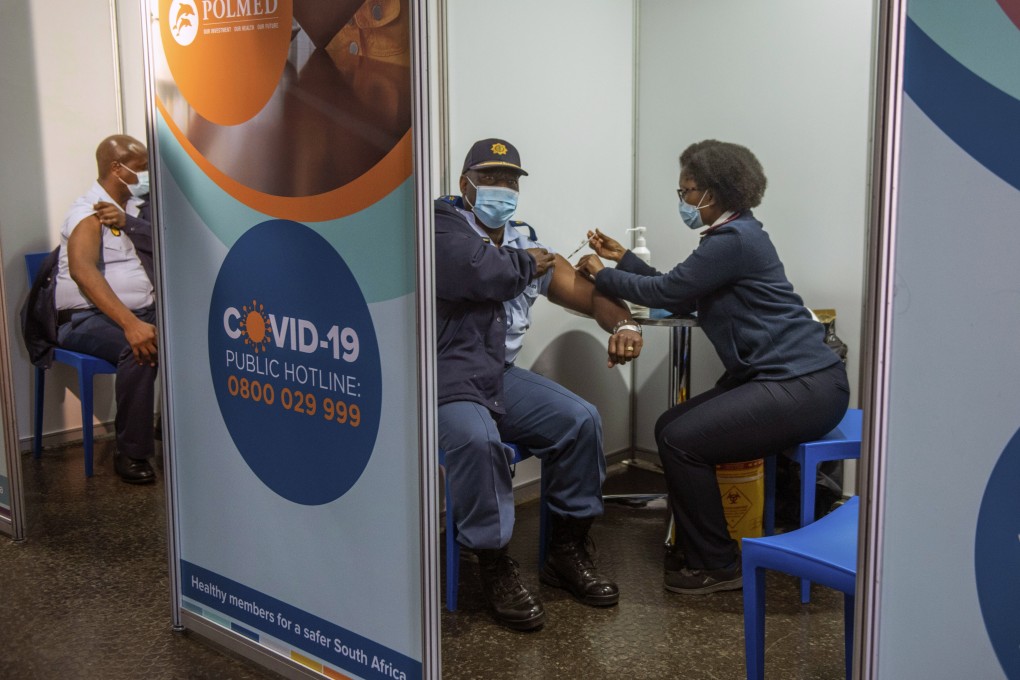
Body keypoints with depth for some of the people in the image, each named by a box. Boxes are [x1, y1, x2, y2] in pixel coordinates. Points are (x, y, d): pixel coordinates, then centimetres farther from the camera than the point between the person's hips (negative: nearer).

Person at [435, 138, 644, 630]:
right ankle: (495, 567, -11)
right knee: (477, 439, -34)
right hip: (441, 379, -7)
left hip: (499, 376, 7)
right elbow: (480, 273, -26)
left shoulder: (528, 246, 13)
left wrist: (623, 324, -12)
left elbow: (589, 294, 11)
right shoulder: (442, 225, -6)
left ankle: (566, 552, 9)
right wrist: (526, 263, -5)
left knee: (580, 420, -7)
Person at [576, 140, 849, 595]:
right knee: (671, 428, 8)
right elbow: (679, 296, 18)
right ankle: (695, 548, 19)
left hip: (804, 388, -10)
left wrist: (603, 275, 3)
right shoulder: (733, 235, 16)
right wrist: (624, 259, 19)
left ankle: (716, 565, 1)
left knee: (681, 439, -13)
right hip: (788, 378, 10)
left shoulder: (733, 241, -16)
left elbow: (668, 293, -12)